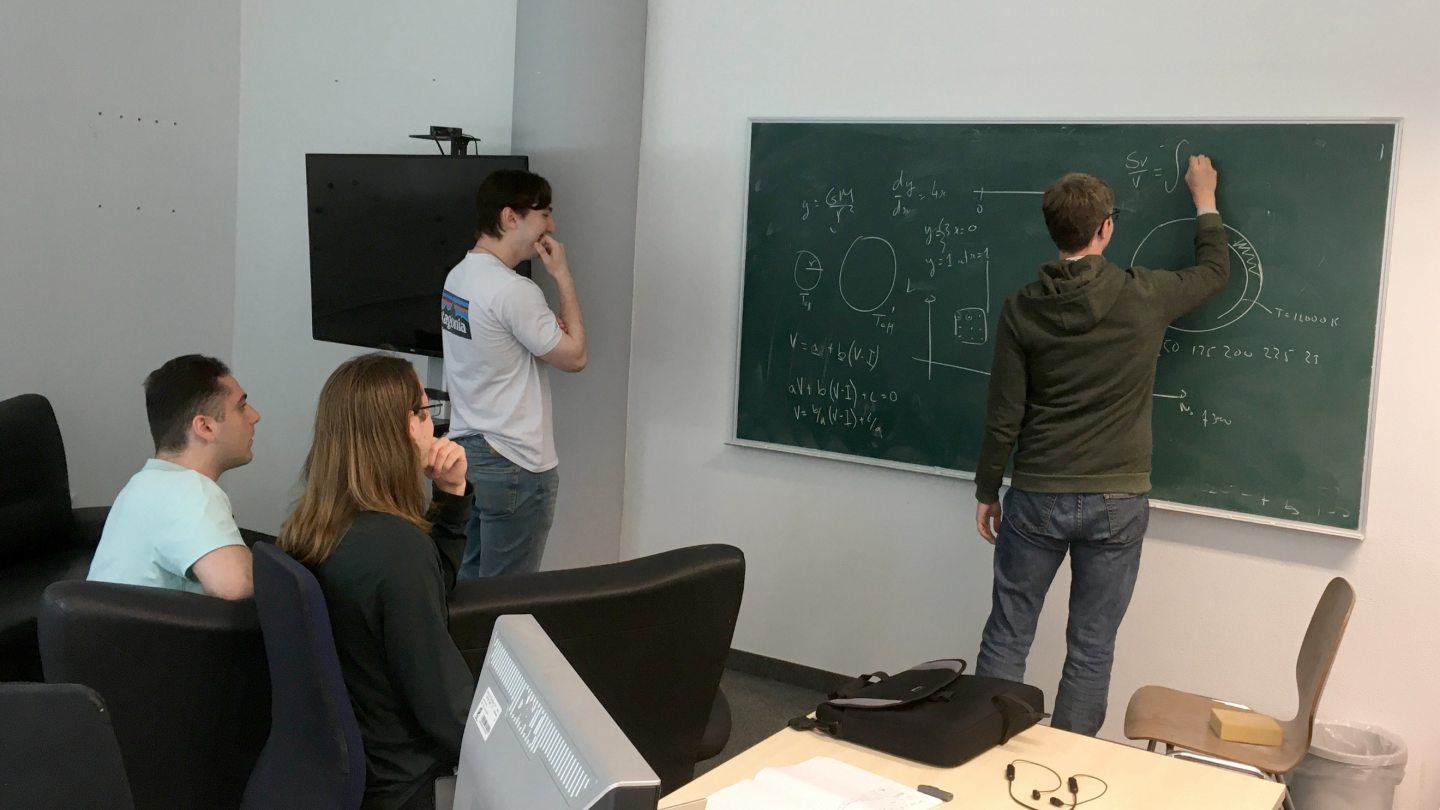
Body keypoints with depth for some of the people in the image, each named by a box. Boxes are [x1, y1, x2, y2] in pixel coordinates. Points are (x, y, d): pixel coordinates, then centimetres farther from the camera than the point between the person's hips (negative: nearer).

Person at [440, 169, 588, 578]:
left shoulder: (459, 275, 7)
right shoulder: (513, 291, -21)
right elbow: (575, 356, -11)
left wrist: (551, 326, -2)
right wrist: (563, 276, -6)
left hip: (466, 451, 9)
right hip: (513, 467, -9)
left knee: (466, 585, 16)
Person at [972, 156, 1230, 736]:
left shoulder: (1023, 307, -6)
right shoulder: (1144, 298, -7)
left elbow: (1004, 415, -4)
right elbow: (1215, 272, 14)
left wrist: (986, 491, 7)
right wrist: (1205, 199, 27)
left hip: (1037, 496, 1)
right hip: (1117, 501, 0)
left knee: (1006, 636, 11)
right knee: (1091, 647, 9)